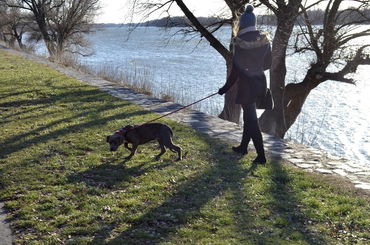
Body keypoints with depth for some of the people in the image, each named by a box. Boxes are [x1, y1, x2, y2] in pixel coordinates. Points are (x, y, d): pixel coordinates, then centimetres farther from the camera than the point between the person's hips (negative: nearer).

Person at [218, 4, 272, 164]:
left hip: (247, 85, -7)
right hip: (261, 83, 7)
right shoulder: (264, 39, 0)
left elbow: (236, 69, -16)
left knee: (251, 120, -1)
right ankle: (243, 146, 35)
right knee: (249, 116, 21)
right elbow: (268, 63, 7)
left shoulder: (241, 42, -16)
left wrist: (226, 87, -8)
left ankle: (261, 156, -2)